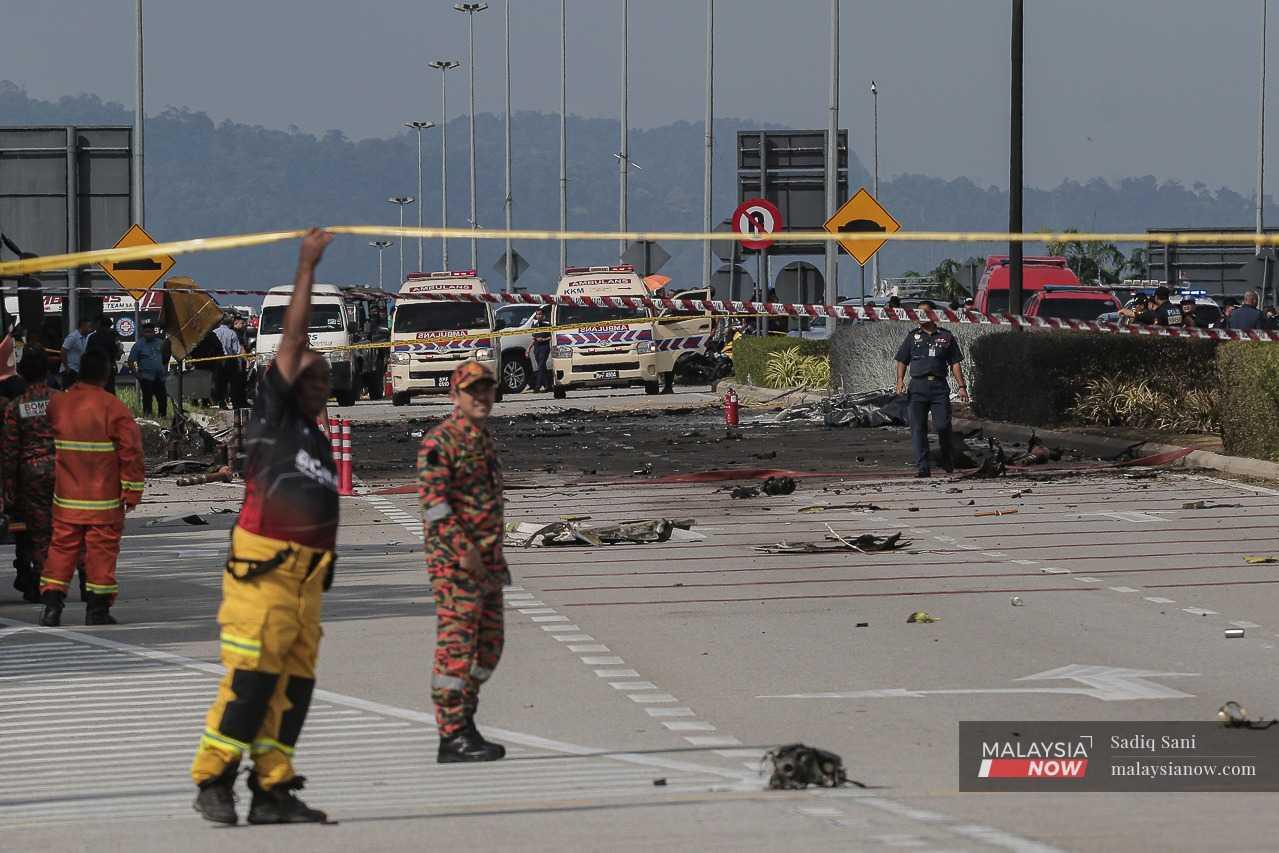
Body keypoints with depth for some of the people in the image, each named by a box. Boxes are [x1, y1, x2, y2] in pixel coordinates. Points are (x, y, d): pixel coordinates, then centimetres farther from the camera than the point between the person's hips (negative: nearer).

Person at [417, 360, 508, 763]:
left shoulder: (484, 439, 18)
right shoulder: (440, 441, -11)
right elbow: (433, 500, -20)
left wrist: (497, 558, 24)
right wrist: (463, 548, -26)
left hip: (486, 561, 9)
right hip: (454, 560, -9)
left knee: (488, 645, 12)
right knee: (456, 643, -8)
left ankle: (462, 721, 21)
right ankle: (452, 737, -7)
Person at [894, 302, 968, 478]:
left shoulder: (946, 337, 12)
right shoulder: (913, 337, 14)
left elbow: (955, 363, 12)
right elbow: (902, 361, 11)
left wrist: (962, 386, 4)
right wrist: (900, 380, -6)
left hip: (939, 386, -1)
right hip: (918, 386, 1)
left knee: (942, 425, -8)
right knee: (918, 428, -6)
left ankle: (946, 458, 18)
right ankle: (922, 468, -6)